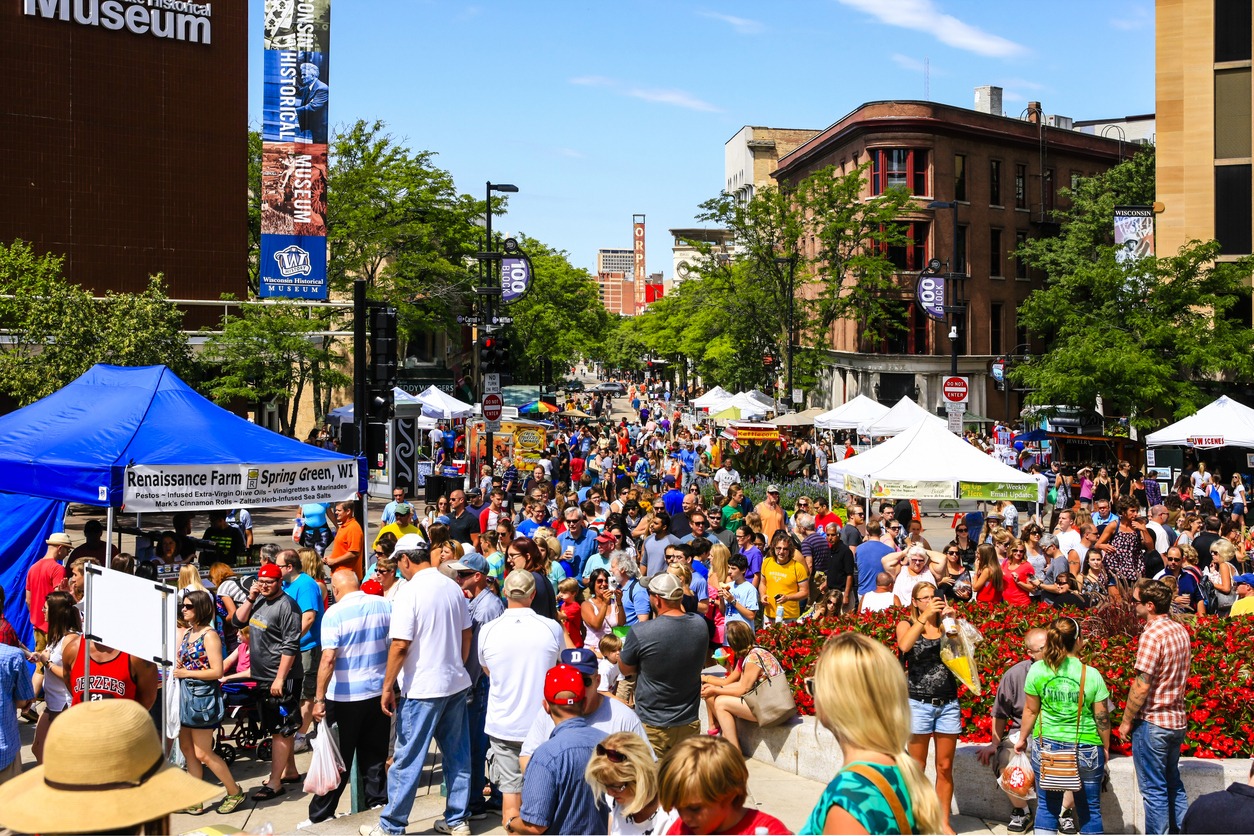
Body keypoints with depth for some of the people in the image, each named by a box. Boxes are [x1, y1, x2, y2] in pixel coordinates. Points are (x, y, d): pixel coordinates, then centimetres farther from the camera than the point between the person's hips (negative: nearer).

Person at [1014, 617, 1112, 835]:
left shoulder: (1037, 670, -9)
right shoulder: (1091, 675, -13)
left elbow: (1030, 710, 0)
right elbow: (1102, 718, -6)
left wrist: (1022, 739, 15)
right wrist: (1105, 747, 11)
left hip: (1046, 748, 2)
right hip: (1086, 751, -1)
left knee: (1047, 807, 12)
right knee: (1089, 810, 12)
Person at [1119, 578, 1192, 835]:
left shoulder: (1152, 634, -20)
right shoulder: (1180, 631, 6)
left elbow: (1141, 686, -21)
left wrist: (1126, 720, -11)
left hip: (1152, 722, -8)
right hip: (1177, 719, 8)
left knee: (1154, 790, 2)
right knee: (1173, 784, 19)